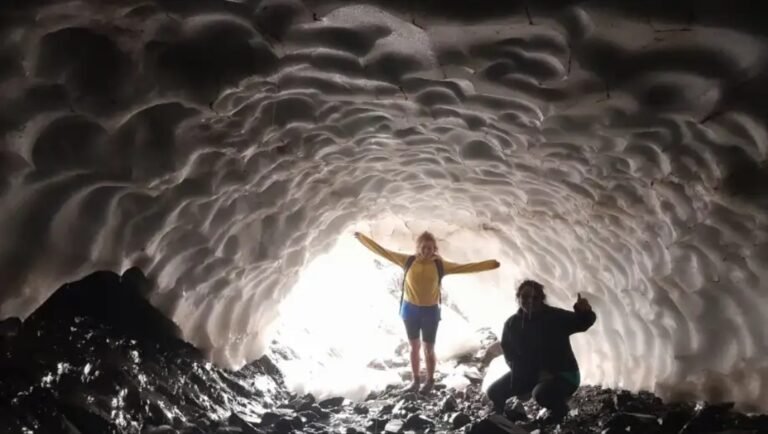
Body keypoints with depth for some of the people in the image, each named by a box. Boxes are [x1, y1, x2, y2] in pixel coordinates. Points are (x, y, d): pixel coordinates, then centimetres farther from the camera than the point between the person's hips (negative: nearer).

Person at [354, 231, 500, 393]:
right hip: (410, 309, 1)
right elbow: (382, 251, -3)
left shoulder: (440, 264, -7)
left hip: (430, 311, -1)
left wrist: (490, 264, -14)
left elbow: (465, 267, -8)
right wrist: (362, 238, -3)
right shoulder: (408, 261, -6)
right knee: (414, 346, 13)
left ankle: (430, 381, 25)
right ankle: (415, 380, 26)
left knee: (428, 349, 8)